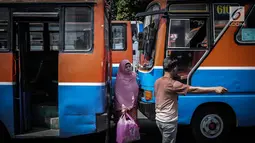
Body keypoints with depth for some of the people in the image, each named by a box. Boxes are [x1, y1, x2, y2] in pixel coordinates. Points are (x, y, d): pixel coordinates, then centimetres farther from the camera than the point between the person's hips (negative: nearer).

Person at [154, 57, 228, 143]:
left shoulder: (158, 82, 4)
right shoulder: (172, 84, -22)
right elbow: (193, 89, -25)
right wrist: (215, 89, -25)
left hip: (159, 119, 8)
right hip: (168, 121, -8)